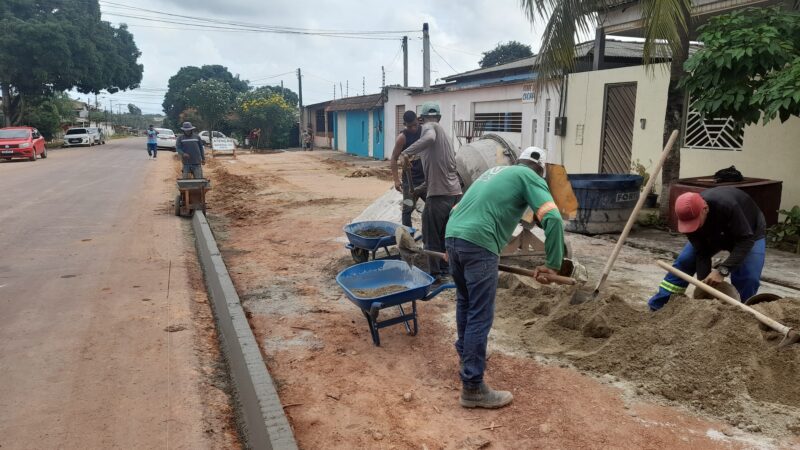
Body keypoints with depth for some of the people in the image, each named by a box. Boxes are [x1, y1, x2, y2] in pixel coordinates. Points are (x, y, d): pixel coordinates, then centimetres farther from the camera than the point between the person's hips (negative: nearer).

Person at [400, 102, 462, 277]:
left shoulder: (428, 127, -1)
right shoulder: (442, 131, 24)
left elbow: (430, 138, -28)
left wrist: (407, 152, -26)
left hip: (439, 193, -8)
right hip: (455, 192, 8)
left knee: (431, 236, 1)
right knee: (446, 234, 18)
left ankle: (435, 273, 5)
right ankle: (445, 268, 27)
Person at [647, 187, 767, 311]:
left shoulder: (727, 206, -45)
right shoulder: (689, 218, -29)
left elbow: (745, 240, -41)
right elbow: (702, 253, -24)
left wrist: (722, 270, -49)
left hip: (747, 234, -3)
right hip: (715, 234, 4)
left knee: (749, 278, -21)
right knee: (683, 262, -5)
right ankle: (656, 307, 3)